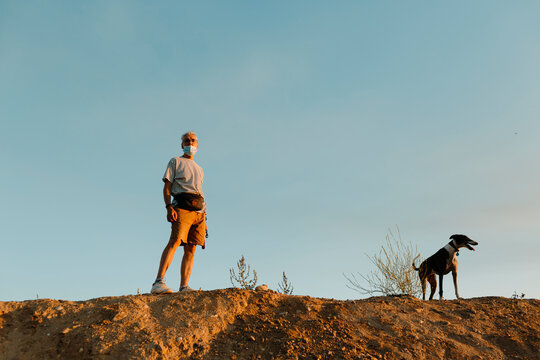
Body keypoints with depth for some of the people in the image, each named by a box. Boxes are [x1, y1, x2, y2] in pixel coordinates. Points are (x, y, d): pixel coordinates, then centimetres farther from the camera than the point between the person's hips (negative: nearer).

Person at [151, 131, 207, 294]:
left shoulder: (199, 169, 31)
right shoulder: (175, 161, 15)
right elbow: (167, 187, 5)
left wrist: (203, 216, 16)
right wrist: (169, 207, -12)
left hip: (199, 211, 6)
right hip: (182, 207, -5)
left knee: (190, 248, -4)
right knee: (175, 241, -24)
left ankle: (184, 287, -7)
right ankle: (159, 282, -32)